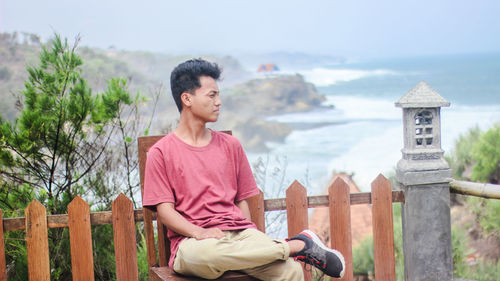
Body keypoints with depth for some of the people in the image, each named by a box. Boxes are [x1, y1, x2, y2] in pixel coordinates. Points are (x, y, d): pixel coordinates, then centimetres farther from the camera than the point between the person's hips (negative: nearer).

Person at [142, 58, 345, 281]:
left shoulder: (230, 145, 17)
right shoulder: (161, 152, 4)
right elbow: (164, 209, -2)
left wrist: (251, 240, -2)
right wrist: (199, 232, -20)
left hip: (238, 233, 3)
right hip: (191, 242, -2)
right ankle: (299, 245, -24)